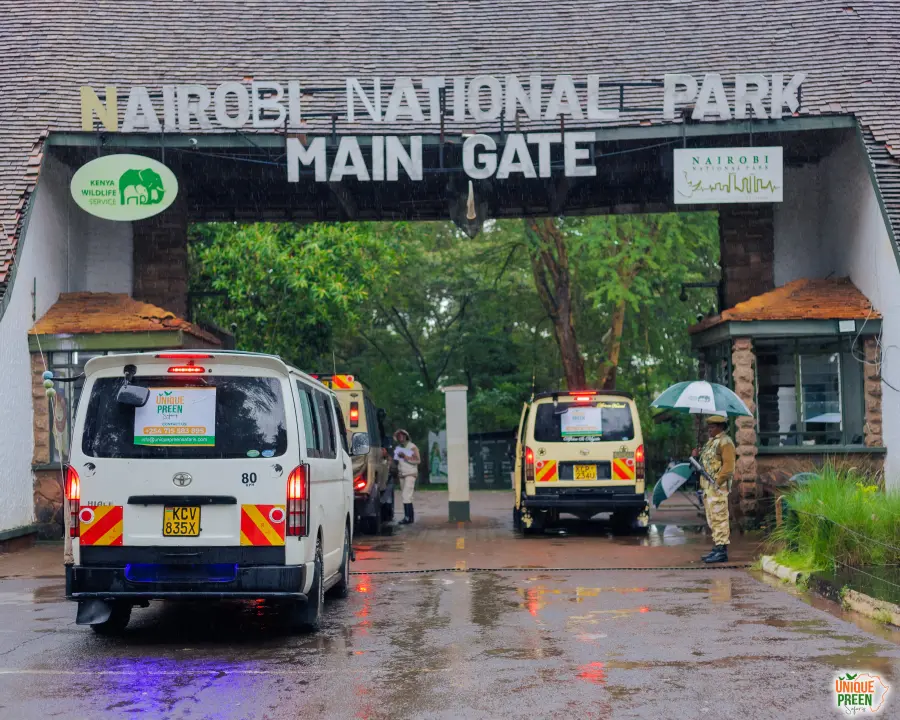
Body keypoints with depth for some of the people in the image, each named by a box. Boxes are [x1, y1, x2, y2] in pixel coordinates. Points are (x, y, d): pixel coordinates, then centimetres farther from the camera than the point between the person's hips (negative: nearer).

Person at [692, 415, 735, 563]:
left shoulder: (725, 442, -10)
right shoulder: (711, 441, 21)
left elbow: (728, 466, -18)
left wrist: (717, 482, -22)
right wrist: (697, 456, 7)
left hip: (718, 487, -10)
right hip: (708, 487, 10)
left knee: (719, 518, -10)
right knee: (712, 519, 13)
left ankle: (722, 552, -10)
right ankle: (717, 548, 20)